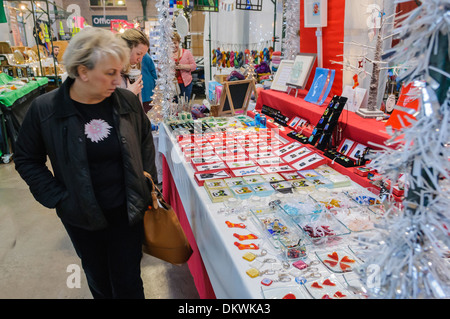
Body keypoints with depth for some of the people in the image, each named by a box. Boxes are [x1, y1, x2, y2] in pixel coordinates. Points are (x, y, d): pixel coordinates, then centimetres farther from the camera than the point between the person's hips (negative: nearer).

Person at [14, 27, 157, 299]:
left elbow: (146, 141, 7)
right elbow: (27, 160, 0)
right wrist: (57, 198, -7)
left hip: (128, 211, 0)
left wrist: (148, 183, 1)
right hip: (82, 216, 0)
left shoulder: (127, 101, -9)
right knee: (98, 279, 23)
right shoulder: (44, 109, -12)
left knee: (128, 281, 13)